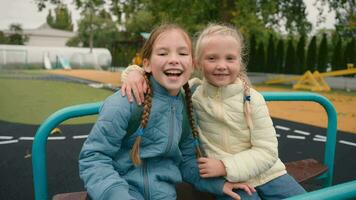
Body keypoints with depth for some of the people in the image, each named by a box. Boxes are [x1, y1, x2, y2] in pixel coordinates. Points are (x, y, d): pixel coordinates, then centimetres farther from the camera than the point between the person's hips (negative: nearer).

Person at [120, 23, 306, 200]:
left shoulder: (252, 99, -11)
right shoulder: (191, 92, -11)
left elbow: (267, 151, -11)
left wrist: (225, 166, -20)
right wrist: (135, 73, -25)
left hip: (268, 174, 2)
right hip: (228, 182, -2)